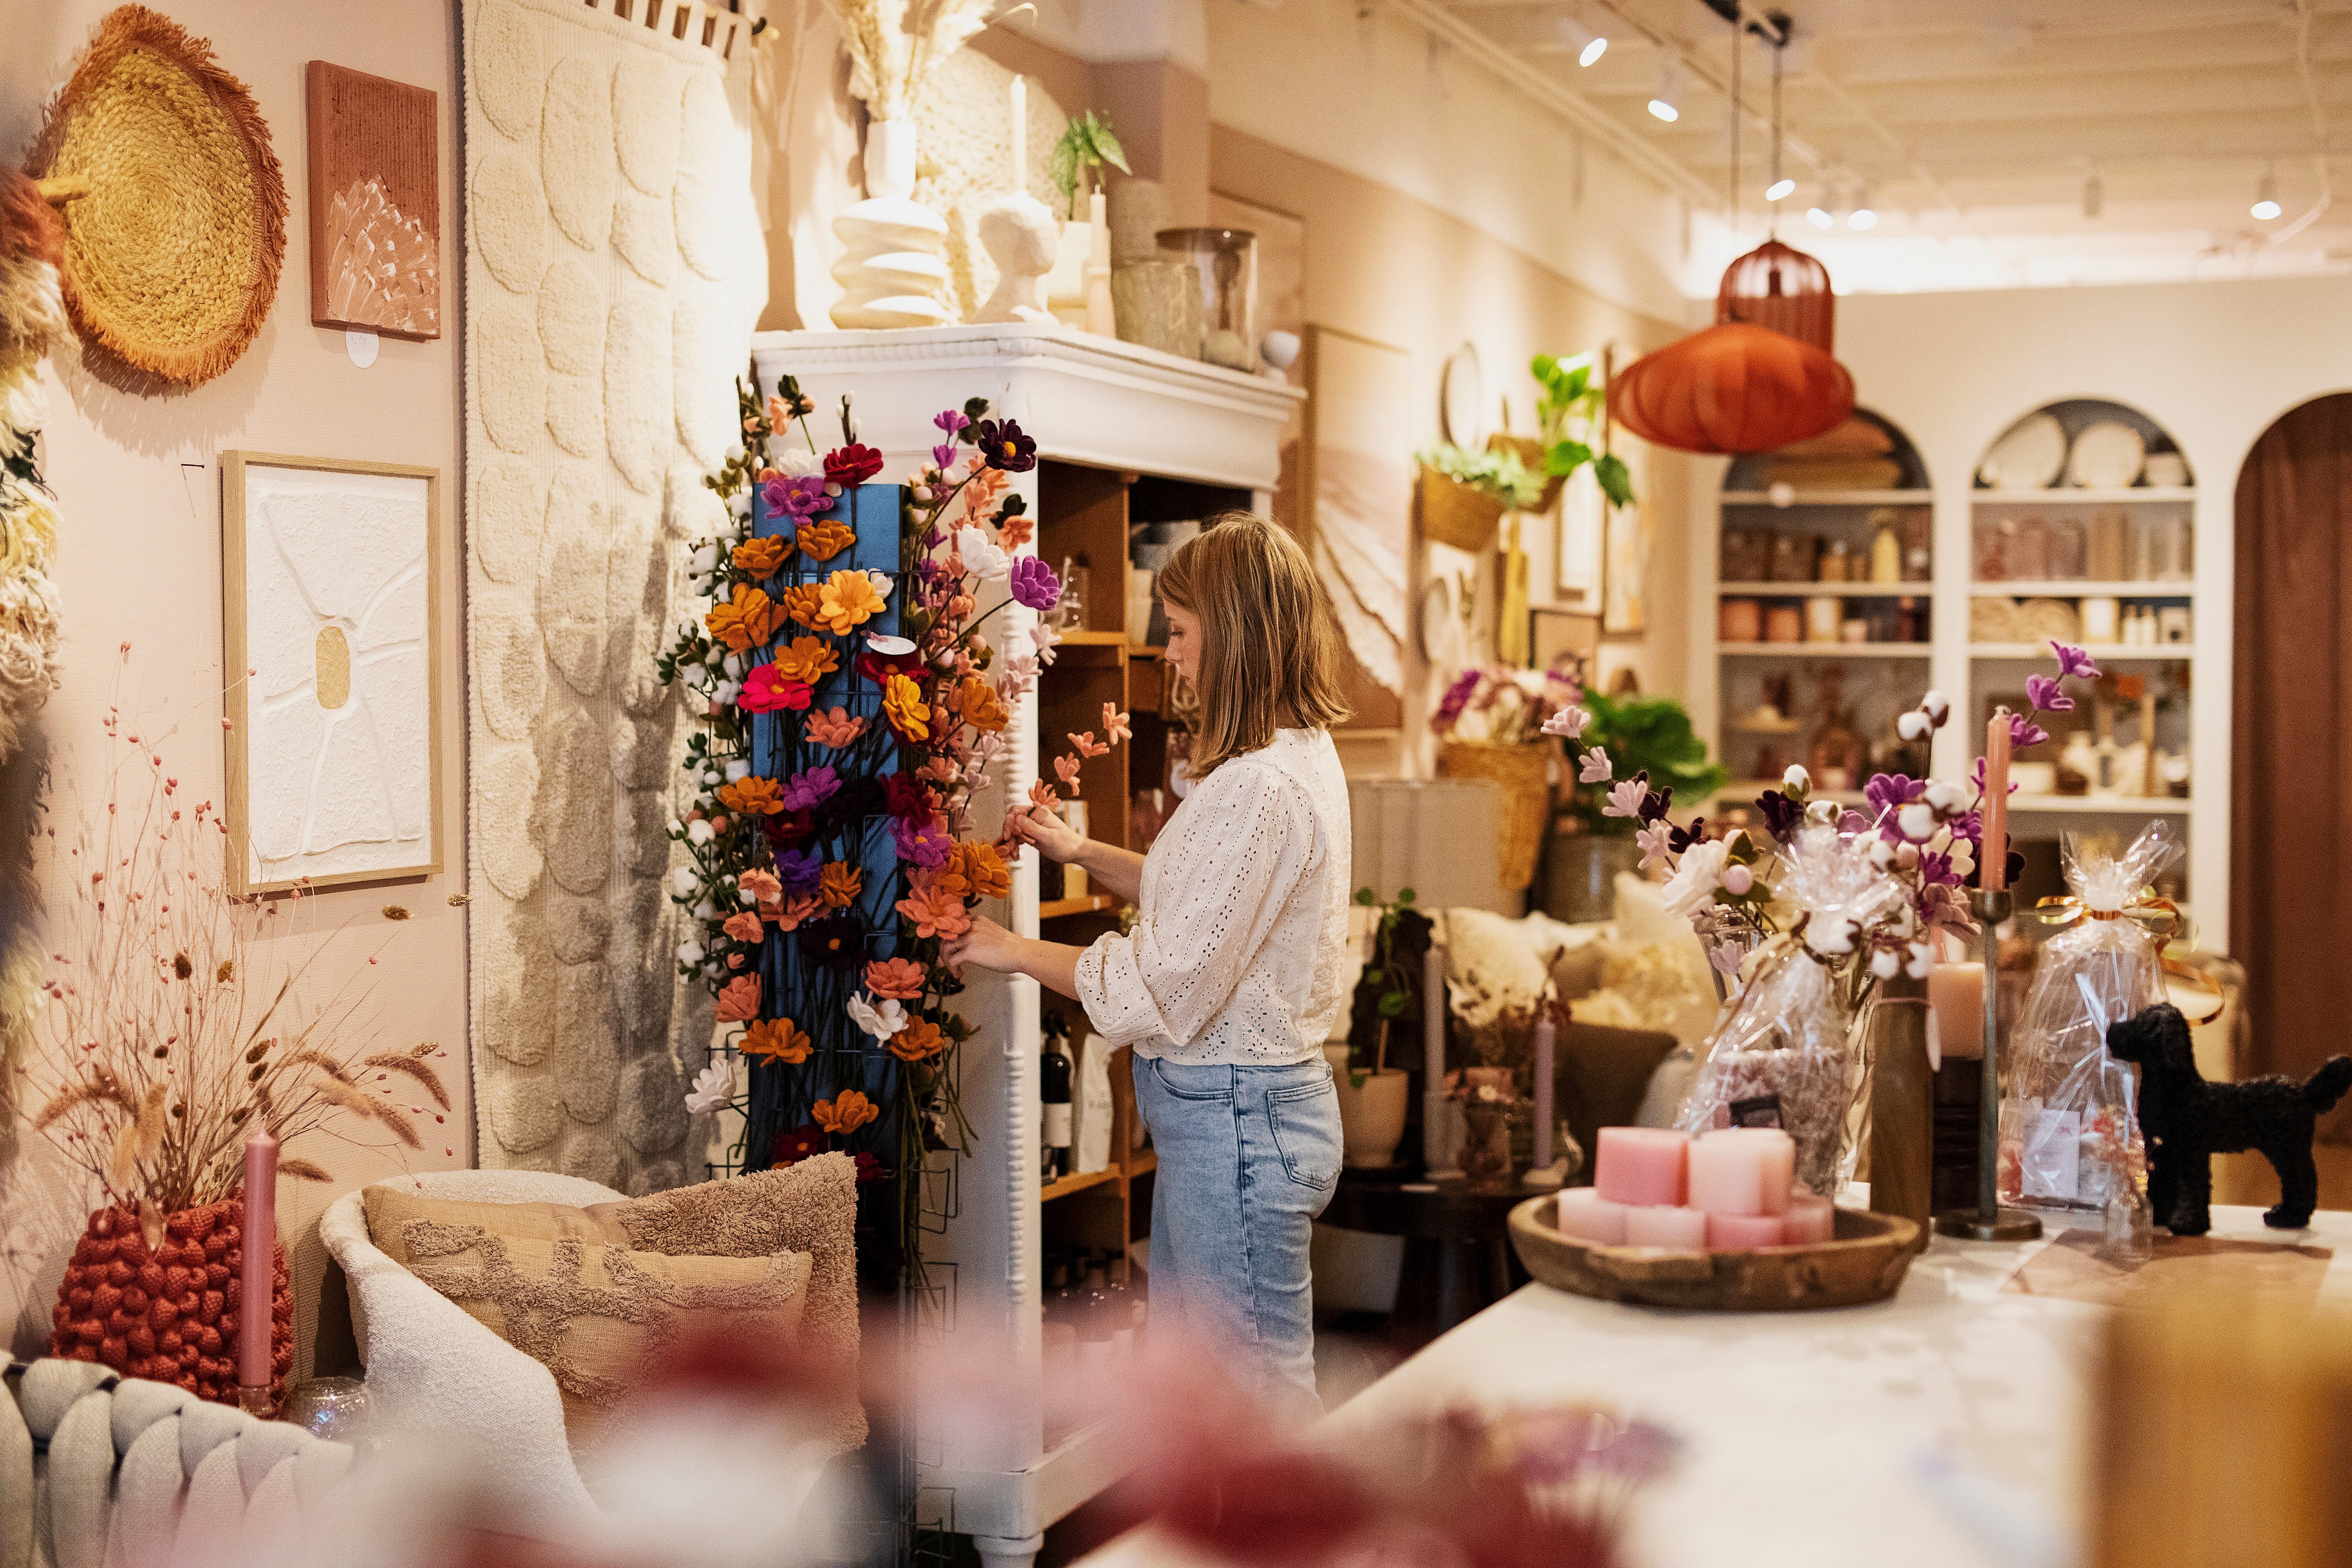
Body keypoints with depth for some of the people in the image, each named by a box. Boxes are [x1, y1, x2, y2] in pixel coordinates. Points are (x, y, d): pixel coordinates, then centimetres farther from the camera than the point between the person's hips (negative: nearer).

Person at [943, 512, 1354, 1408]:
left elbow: (1166, 987, -23)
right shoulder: (1300, 755, 8)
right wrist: (1083, 854, 14)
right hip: (1232, 1108, 11)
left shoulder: (1261, 789, -25)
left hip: (1235, 1119, -11)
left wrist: (1017, 953, -10)